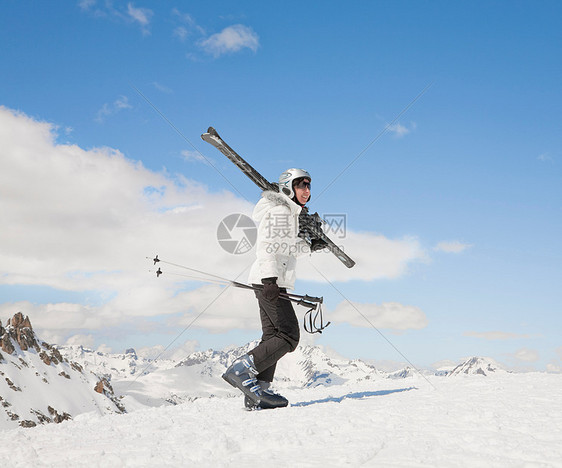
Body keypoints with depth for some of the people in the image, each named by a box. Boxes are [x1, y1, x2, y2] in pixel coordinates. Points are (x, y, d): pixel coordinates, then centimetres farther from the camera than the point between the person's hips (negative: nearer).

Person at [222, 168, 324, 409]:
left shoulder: (290, 213, 22)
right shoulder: (278, 210, -8)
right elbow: (266, 245, -18)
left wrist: (309, 246, 17)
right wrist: (269, 278, -27)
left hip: (273, 281, 10)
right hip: (270, 280, -10)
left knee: (273, 337, 7)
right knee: (289, 336, -13)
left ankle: (257, 392, 7)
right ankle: (241, 370, -13)